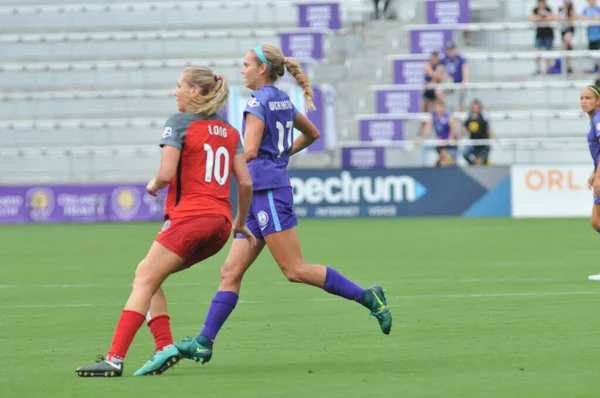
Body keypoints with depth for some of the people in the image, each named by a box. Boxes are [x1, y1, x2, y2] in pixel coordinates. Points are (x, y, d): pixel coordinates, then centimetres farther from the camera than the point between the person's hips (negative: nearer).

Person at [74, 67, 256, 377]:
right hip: (220, 223, 7)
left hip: (189, 217, -7)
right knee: (147, 276, 16)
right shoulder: (230, 132, 16)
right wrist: (240, 223, 22)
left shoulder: (179, 122, -3)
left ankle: (115, 358, -17)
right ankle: (164, 346, 2)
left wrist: (154, 185, 9)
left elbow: (166, 174, -13)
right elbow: (245, 182, 11)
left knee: (144, 280, -7)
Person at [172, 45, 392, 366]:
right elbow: (312, 133, 29)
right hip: (261, 196, 9)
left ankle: (367, 297, -3)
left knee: (295, 271, -7)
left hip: (268, 192, -9)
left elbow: (249, 151, -20)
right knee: (230, 272, 3)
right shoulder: (283, 100, 15)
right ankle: (204, 343, -1)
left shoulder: (259, 101, -11)